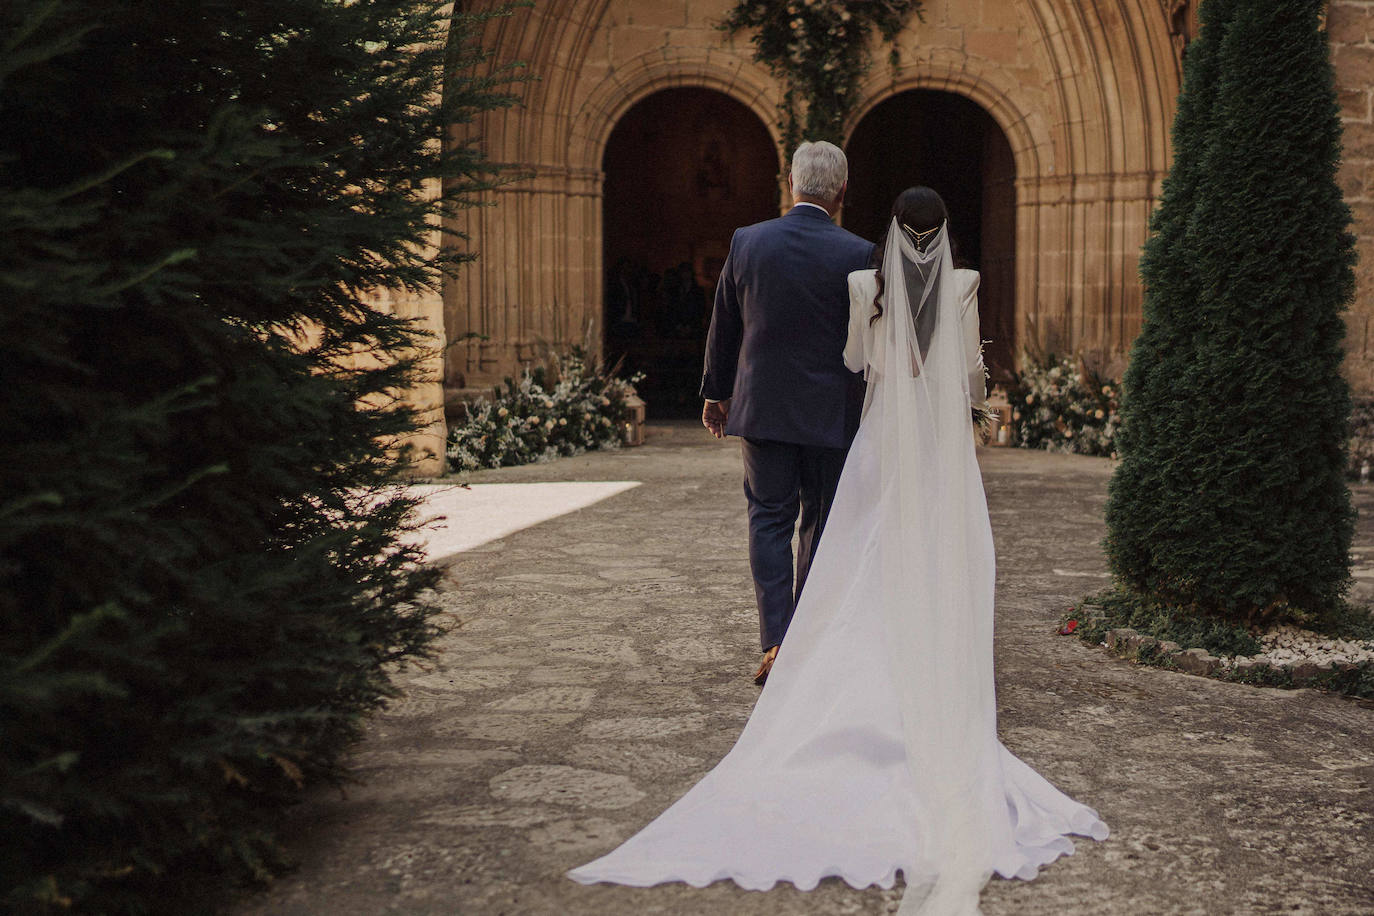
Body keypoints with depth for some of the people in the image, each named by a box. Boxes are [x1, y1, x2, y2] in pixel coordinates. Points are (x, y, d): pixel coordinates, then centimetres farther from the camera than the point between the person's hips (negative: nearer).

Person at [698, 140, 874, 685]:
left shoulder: (747, 242, -2)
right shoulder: (858, 255, -9)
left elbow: (723, 328, 7)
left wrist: (715, 393, 20)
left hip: (761, 406, 1)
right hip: (831, 412, -1)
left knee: (769, 520, 7)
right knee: (820, 523, 12)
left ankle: (777, 642, -5)